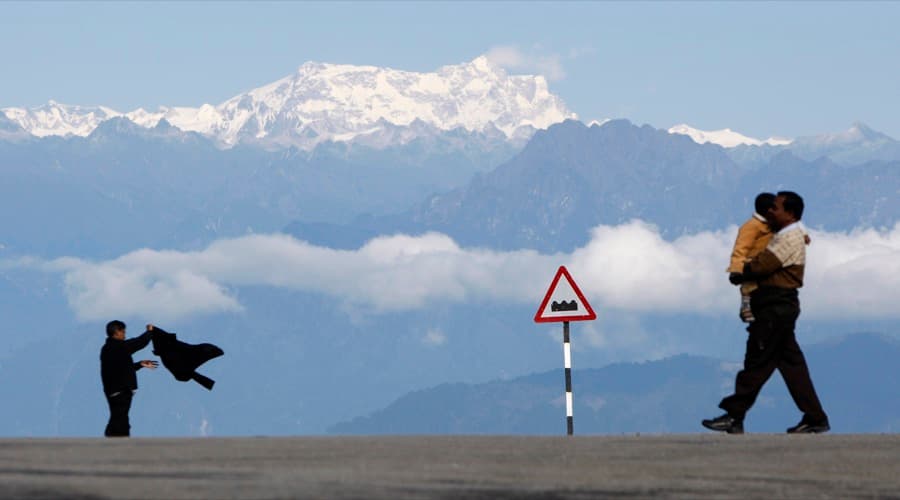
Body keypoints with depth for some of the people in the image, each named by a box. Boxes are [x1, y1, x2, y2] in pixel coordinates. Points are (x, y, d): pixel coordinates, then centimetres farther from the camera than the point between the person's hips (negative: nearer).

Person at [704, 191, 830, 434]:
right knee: (791, 362, 9)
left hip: (776, 307, -10)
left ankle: (734, 416, -4)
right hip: (778, 306, 10)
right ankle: (815, 418, 8)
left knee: (757, 362, -7)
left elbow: (761, 266, -19)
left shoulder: (789, 238, -14)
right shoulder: (788, 236, 19)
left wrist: (738, 274, -2)